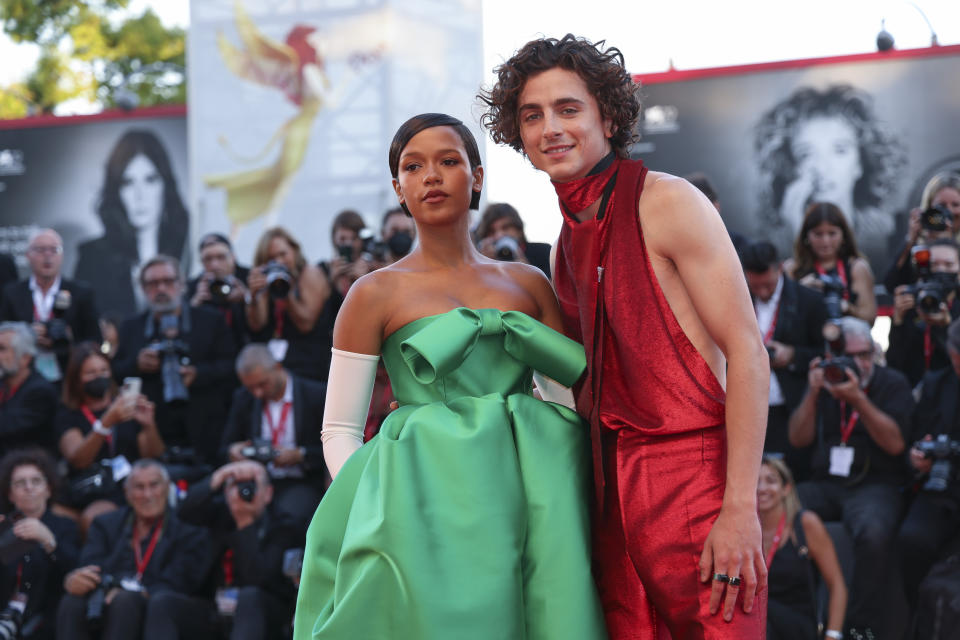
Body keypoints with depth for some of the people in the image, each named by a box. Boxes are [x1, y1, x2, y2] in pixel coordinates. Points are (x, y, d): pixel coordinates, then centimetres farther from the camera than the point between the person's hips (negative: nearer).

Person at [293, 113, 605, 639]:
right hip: (430, 505, -3)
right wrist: (380, 510, -9)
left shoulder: (527, 283, 13)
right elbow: (339, 432, 3)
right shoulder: (376, 295, 5)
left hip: (524, 509, 3)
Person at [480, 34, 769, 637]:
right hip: (615, 493, 7)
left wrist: (740, 509, -17)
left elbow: (747, 351, -11)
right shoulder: (570, 239, 15)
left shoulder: (668, 203, -6)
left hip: (693, 472, -6)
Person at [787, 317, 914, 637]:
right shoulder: (825, 380, 13)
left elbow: (895, 443, -12)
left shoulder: (892, 383, 1)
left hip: (875, 485, -4)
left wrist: (859, 400, -23)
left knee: (874, 532, -39)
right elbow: (798, 439, 5)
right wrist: (813, 393, -10)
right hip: (824, 485, 4)